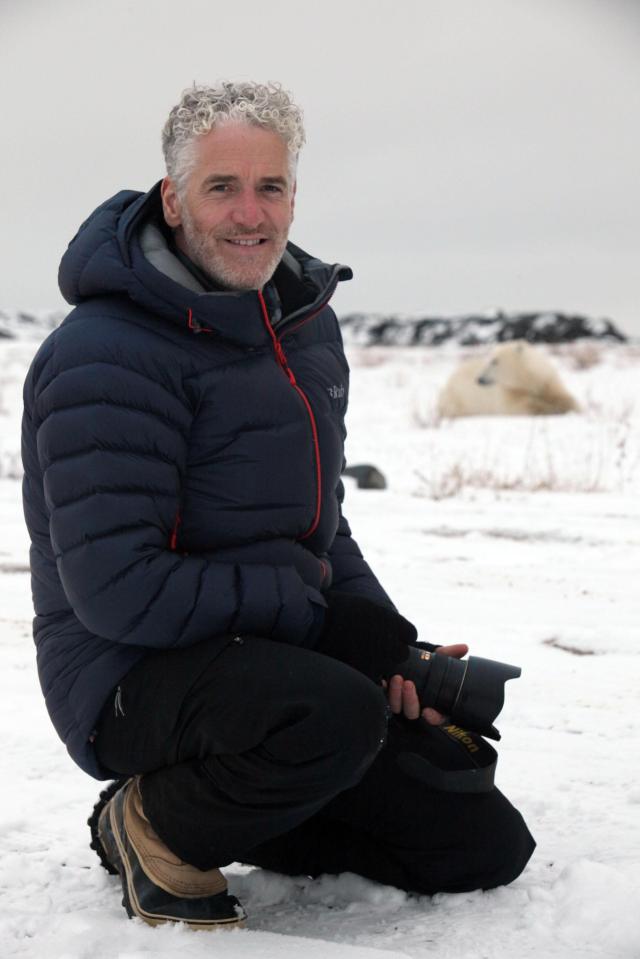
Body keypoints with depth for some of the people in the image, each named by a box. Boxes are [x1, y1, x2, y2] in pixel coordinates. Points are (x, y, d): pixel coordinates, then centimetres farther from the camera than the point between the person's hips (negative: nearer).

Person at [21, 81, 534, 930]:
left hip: (271, 656, 8)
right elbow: (119, 591, -24)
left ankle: (219, 808, 16)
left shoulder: (307, 324, 9)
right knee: (338, 714, -39)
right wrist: (308, 602, -15)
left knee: (488, 846, 7)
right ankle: (156, 827, -8)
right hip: (131, 682, -8)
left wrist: (382, 641, 1)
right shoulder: (107, 356, -18)